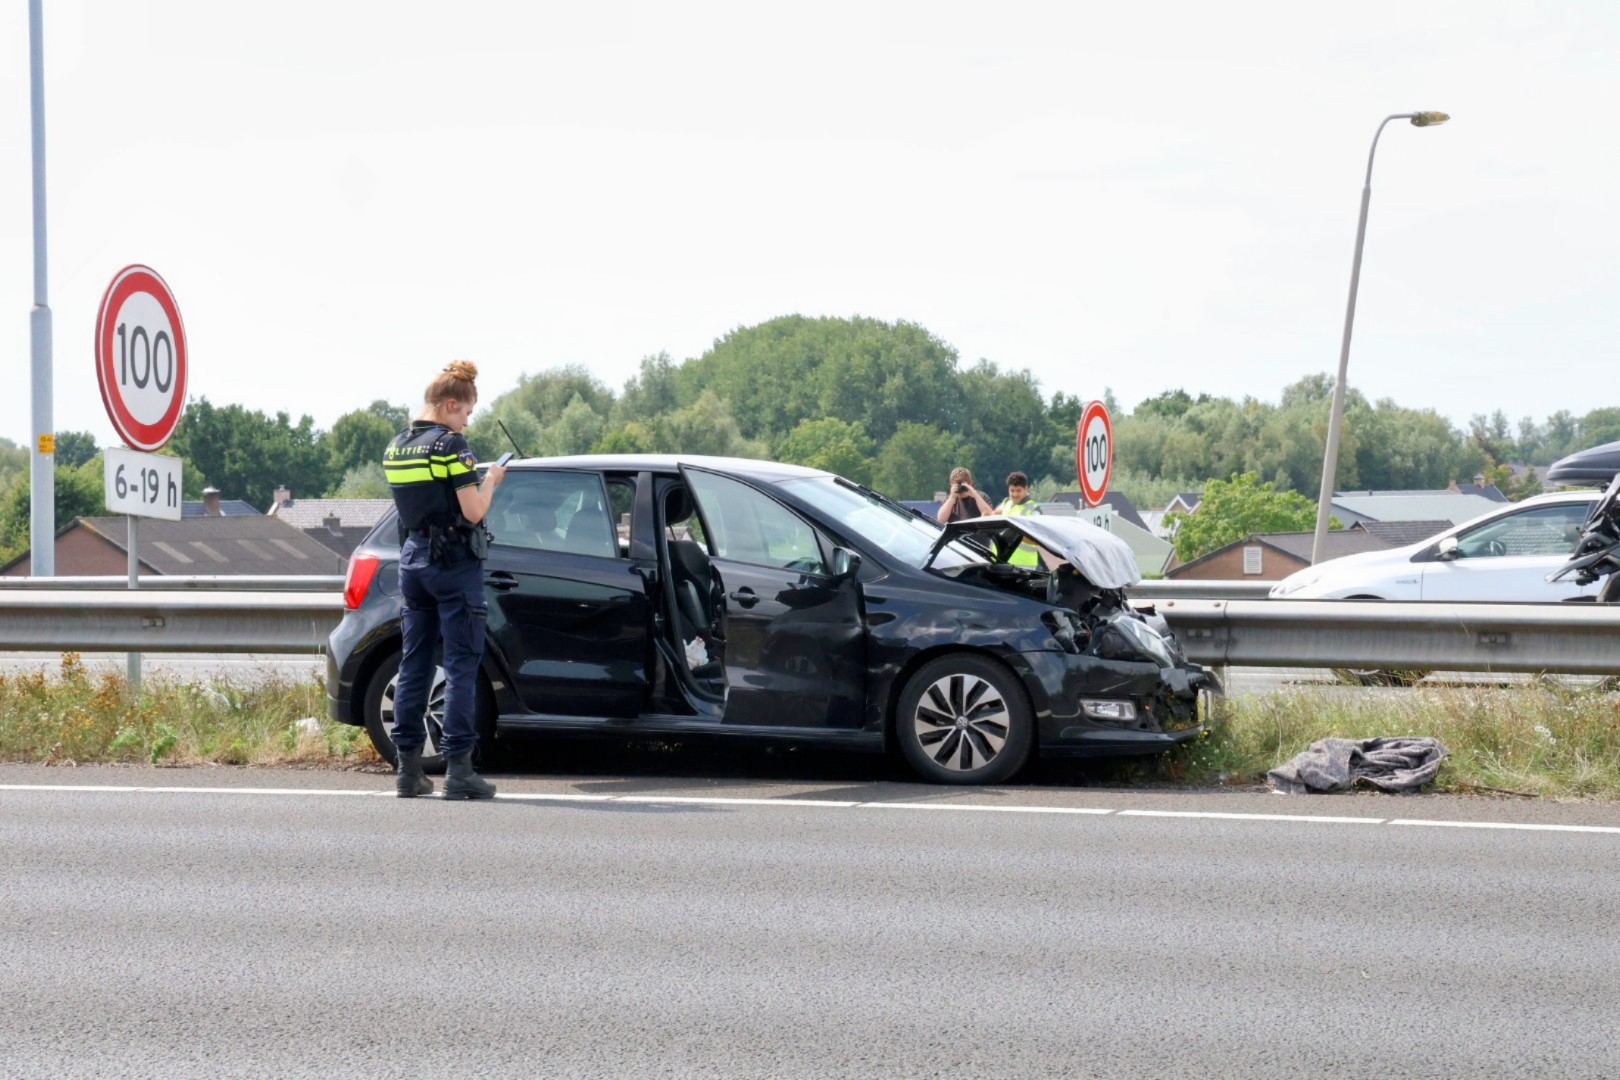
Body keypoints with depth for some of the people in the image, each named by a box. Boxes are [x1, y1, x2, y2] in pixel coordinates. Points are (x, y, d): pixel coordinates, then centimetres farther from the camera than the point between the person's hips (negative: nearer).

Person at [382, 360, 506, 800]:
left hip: (413, 560, 7)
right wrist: (490, 482, 2)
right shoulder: (451, 444, -13)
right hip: (454, 564, -7)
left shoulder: (395, 448, 10)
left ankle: (408, 768, 11)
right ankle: (458, 768, -7)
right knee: (461, 666, -4)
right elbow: (473, 512, -16)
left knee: (413, 664, 10)